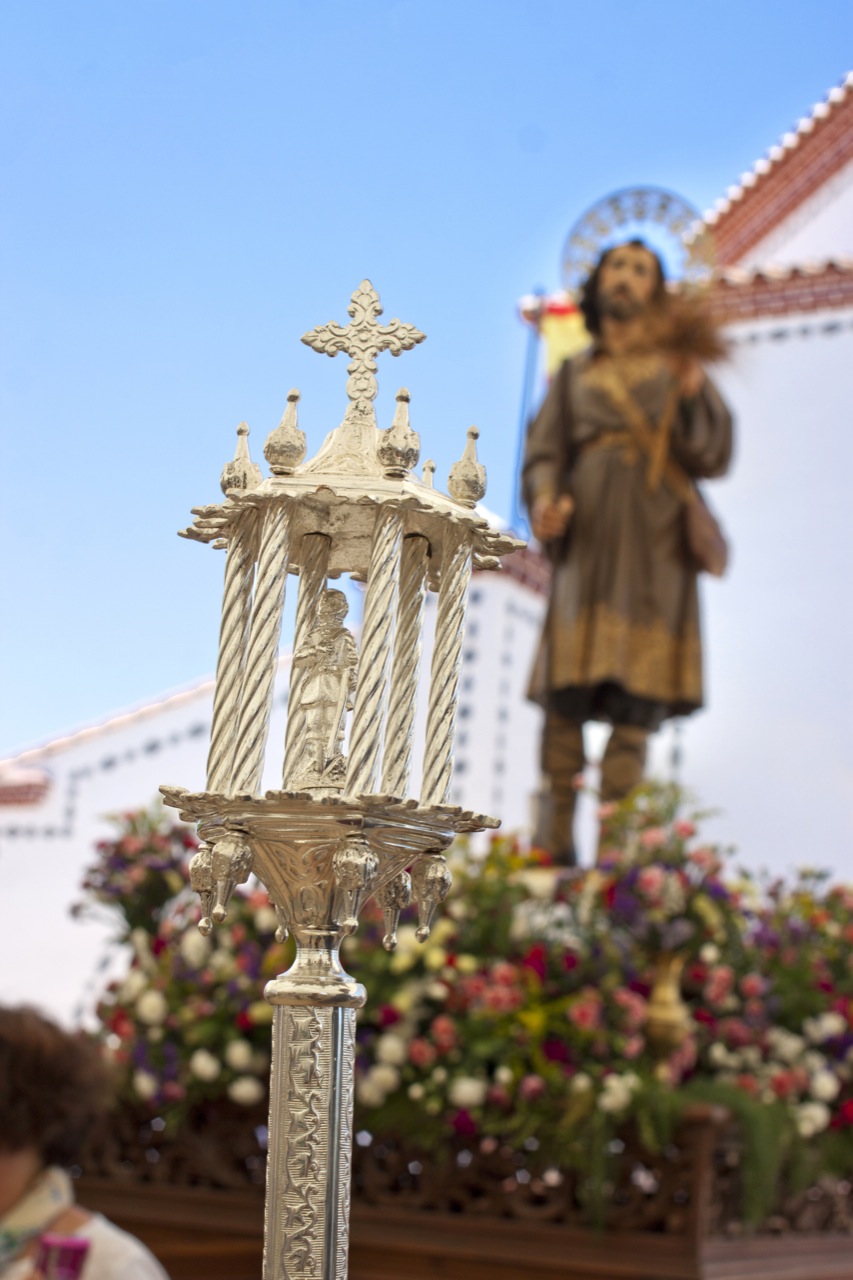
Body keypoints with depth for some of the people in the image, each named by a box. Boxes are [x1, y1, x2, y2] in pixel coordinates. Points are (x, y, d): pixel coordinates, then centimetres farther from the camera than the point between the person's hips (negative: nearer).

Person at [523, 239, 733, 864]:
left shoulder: (676, 365, 16)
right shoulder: (575, 373, 21)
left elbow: (713, 454, 6)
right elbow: (544, 450, 10)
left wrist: (691, 392, -12)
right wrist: (546, 499, -11)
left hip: (655, 537, -1)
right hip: (588, 532, 1)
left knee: (640, 680, -12)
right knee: (571, 677, -12)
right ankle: (555, 831, -14)